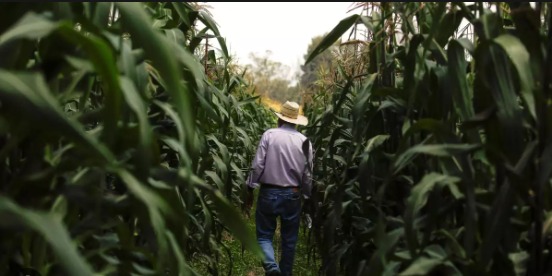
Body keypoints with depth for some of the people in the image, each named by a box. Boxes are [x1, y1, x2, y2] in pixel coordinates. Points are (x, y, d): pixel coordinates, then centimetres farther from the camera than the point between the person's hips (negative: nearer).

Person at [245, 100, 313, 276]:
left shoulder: (269, 134, -5)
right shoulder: (305, 141, 1)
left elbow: (257, 165, -9)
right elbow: (307, 174, 4)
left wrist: (250, 189, 0)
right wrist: (307, 196, 16)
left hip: (268, 193, -2)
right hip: (293, 195, 2)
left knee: (264, 235, 8)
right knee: (289, 239, 15)